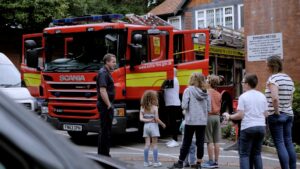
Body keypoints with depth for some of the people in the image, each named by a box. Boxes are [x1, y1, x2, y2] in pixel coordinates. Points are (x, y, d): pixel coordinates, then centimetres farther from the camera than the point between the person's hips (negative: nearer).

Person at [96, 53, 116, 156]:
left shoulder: (107, 73, 18)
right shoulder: (103, 73, -14)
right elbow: (102, 91, -23)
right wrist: (109, 105, -20)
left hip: (107, 105, 11)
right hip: (105, 105, -11)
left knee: (107, 130, 14)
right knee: (105, 130, -6)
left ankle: (105, 154, 21)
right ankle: (102, 155, 0)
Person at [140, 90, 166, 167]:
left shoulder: (143, 108, 4)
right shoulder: (155, 107, -9)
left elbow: (141, 118, -3)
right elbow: (156, 119, -12)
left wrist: (147, 120, -2)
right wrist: (162, 124, 0)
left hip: (146, 126, 4)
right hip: (153, 126, -4)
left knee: (147, 144, 8)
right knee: (154, 144, 2)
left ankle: (146, 162, 10)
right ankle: (155, 162, 4)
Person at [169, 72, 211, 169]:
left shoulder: (189, 90, -6)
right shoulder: (205, 92, 6)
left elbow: (184, 106, -12)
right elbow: (208, 108, 5)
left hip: (191, 121, -3)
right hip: (202, 121, 4)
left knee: (186, 143, 4)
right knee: (200, 143, 8)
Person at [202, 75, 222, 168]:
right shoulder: (218, 94, 12)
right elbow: (219, 106, 15)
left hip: (209, 116, -6)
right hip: (217, 116, 6)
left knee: (210, 141, -3)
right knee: (216, 141, 7)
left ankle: (211, 162, -1)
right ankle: (216, 161, 10)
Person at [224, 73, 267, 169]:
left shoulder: (243, 97, -6)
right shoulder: (262, 96, 10)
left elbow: (240, 115, -10)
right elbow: (265, 114, 12)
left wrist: (229, 116, 5)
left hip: (248, 127, -5)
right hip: (261, 126, 6)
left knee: (244, 154, 0)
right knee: (256, 153, 15)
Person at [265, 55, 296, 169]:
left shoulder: (272, 79, -14)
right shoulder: (288, 78, 10)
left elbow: (274, 98, -28)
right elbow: (291, 98, 16)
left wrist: (277, 111, -17)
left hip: (276, 115, -8)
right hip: (289, 114, 8)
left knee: (280, 144, -4)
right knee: (289, 142, 13)